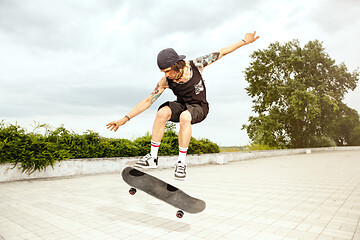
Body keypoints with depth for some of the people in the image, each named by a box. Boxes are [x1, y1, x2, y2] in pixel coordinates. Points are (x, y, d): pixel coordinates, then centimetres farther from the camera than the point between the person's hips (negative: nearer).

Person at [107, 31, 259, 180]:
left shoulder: (196, 65, -17)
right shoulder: (165, 81, -15)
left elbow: (221, 52, -5)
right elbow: (148, 101, -12)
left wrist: (244, 41, -1)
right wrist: (125, 119, -16)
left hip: (199, 108, -2)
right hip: (182, 105, 2)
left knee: (185, 117, -38)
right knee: (162, 112, -32)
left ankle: (181, 162, -27)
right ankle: (153, 158, -22)